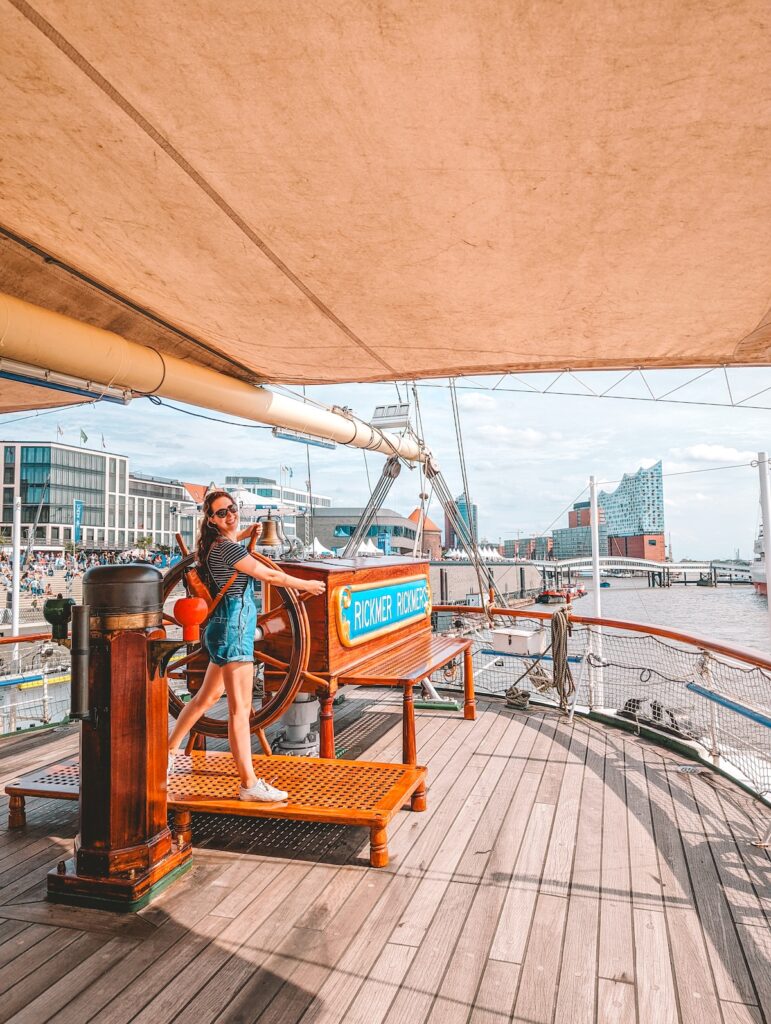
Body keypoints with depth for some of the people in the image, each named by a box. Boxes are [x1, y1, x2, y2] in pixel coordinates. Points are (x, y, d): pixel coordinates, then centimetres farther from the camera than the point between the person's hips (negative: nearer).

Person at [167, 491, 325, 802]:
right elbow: (270, 575, -11)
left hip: (226, 627, 10)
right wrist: (305, 584, 2)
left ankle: (168, 751, 34)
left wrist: (245, 532, 30)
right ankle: (249, 784, -3)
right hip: (234, 627, -10)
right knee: (240, 709, -8)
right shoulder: (227, 548, -16)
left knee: (207, 697, 21)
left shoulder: (216, 544, 13)